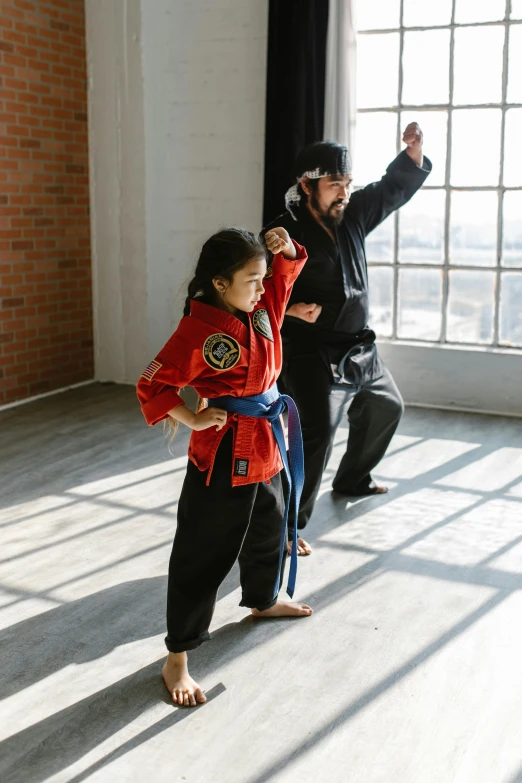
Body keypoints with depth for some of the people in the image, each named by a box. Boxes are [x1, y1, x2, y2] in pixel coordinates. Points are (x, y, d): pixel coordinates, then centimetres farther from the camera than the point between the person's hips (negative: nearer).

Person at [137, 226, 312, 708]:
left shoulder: (261, 308, 1)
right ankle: (177, 660, 11)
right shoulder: (200, 330, -21)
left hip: (266, 442, 8)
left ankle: (263, 601, 54)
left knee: (269, 531, 27)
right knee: (203, 553, -1)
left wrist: (284, 247, -4)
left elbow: (287, 270, 16)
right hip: (224, 451, -8)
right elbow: (152, 386, -17)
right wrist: (191, 419, -22)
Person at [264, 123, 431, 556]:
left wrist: (413, 151, -7)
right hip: (313, 354, -8)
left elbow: (397, 185, 11)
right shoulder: (286, 233, -17)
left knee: (386, 409, 25)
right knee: (317, 433, -22)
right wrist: (291, 309, -31)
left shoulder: (353, 213, 3)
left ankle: (353, 479, 46)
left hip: (359, 350, 9)